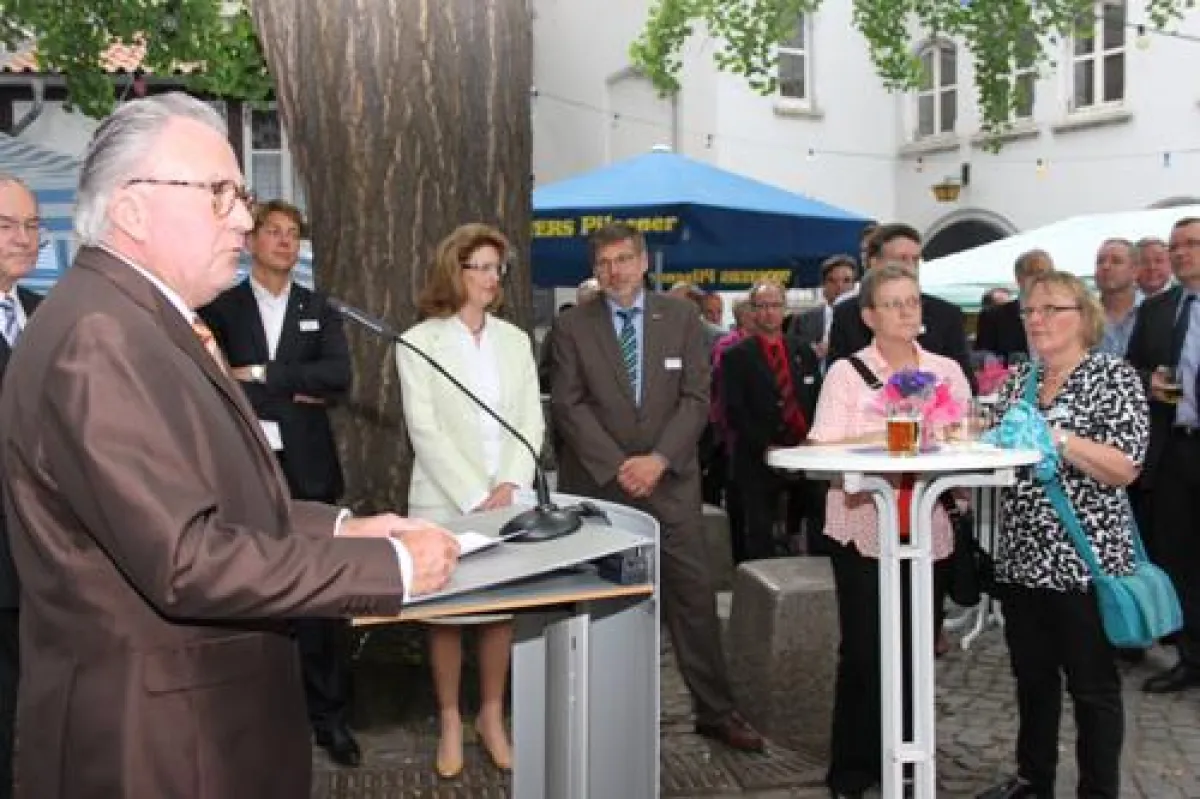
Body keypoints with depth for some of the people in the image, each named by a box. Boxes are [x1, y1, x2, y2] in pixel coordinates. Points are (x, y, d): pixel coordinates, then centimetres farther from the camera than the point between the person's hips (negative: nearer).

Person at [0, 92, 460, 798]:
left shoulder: (141, 323, 10)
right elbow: (187, 560, -26)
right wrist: (390, 565, -20)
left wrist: (339, 528, 2)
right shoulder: (100, 337, -22)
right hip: (160, 739, -9)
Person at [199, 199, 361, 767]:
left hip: (308, 470, 2)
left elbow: (339, 378, -5)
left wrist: (259, 375, -11)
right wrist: (293, 394, -18)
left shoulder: (320, 311, 11)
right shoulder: (218, 308, 5)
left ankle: (327, 714, 15)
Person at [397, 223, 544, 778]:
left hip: (510, 499, 3)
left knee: (502, 608, 8)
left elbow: (530, 421, 5)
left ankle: (492, 718, 23)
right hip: (447, 500, -3)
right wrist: (476, 495, -16)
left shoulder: (515, 340, 9)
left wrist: (509, 485, -10)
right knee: (446, 613, 4)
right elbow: (425, 431, -9)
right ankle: (450, 723, 19)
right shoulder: (418, 343, -2)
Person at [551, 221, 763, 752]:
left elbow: (696, 398, -1)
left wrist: (659, 460, -13)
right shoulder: (573, 327, 2)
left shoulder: (681, 318, 4)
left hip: (669, 480, 1)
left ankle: (715, 711, 13)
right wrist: (617, 466, -14)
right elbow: (568, 405, -4)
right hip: (597, 483, -1)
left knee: (694, 594, 2)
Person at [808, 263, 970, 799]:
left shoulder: (947, 371, 10)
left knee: (916, 648, 9)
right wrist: (889, 434, -19)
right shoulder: (846, 372, -2)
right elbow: (825, 450, -11)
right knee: (864, 649, 0)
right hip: (863, 526, -3)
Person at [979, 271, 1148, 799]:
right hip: (1021, 553, 6)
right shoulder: (1018, 377, 10)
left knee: (1092, 684, 5)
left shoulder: (1115, 377, -7)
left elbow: (1124, 469, -15)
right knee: (1031, 674, 16)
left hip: (1083, 556, -6)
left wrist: (1056, 437, -25)